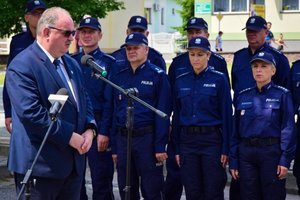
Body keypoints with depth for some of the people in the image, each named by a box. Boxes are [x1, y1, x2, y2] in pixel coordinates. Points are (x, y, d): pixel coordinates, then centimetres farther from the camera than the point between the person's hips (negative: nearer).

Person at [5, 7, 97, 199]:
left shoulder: (72, 64, 15)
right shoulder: (22, 66, -13)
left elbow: (84, 101, 20)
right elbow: (31, 113, -22)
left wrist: (89, 129, -1)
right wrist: (70, 137, -18)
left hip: (74, 162, 8)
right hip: (40, 165, -8)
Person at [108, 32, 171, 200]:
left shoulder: (158, 76, -3)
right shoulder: (118, 77, 11)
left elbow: (163, 114, -7)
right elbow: (114, 112, 12)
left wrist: (160, 146, -13)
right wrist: (114, 148, 8)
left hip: (148, 137, -5)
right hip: (122, 138, 5)